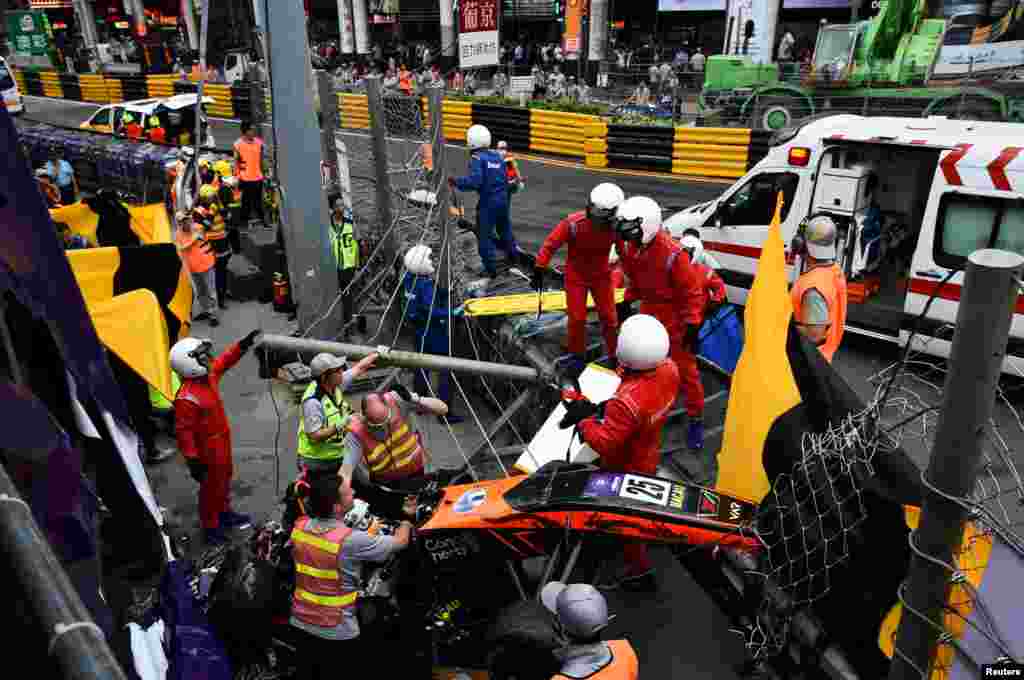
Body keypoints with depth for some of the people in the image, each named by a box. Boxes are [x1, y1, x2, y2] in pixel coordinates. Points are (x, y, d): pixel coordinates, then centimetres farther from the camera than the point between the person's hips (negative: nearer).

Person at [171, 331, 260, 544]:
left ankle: (224, 513, 49)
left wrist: (243, 344, 6)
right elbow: (183, 431, -28)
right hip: (208, 449, -9)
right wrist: (192, 460, -25)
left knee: (224, 478, 27)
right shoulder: (186, 399, -33)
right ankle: (210, 528, 29)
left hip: (222, 440, 9)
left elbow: (224, 360, 12)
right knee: (211, 488, 9)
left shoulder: (208, 375, -9)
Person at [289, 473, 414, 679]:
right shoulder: (351, 540, -27)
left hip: (301, 624, 5)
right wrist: (407, 518, 7)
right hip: (337, 633, -5)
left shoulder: (299, 526, -11)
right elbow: (400, 542, -15)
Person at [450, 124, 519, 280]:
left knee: (484, 235, 4)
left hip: (488, 202, -7)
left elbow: (474, 181, -25)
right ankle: (512, 253, 43)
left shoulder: (477, 158, -13)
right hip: (503, 198, 7)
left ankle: (490, 269, 8)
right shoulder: (497, 156, 8)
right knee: (504, 227, 27)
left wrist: (456, 182, -15)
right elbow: (505, 179, 14)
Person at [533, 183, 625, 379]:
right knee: (577, 318, 3)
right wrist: (539, 271, -19)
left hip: (601, 275, 2)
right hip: (576, 276, -2)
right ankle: (577, 357, 25)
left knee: (609, 317, 6)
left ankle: (615, 355, 25)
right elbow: (550, 245, -19)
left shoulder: (616, 225, -22)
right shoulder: (573, 224, -30)